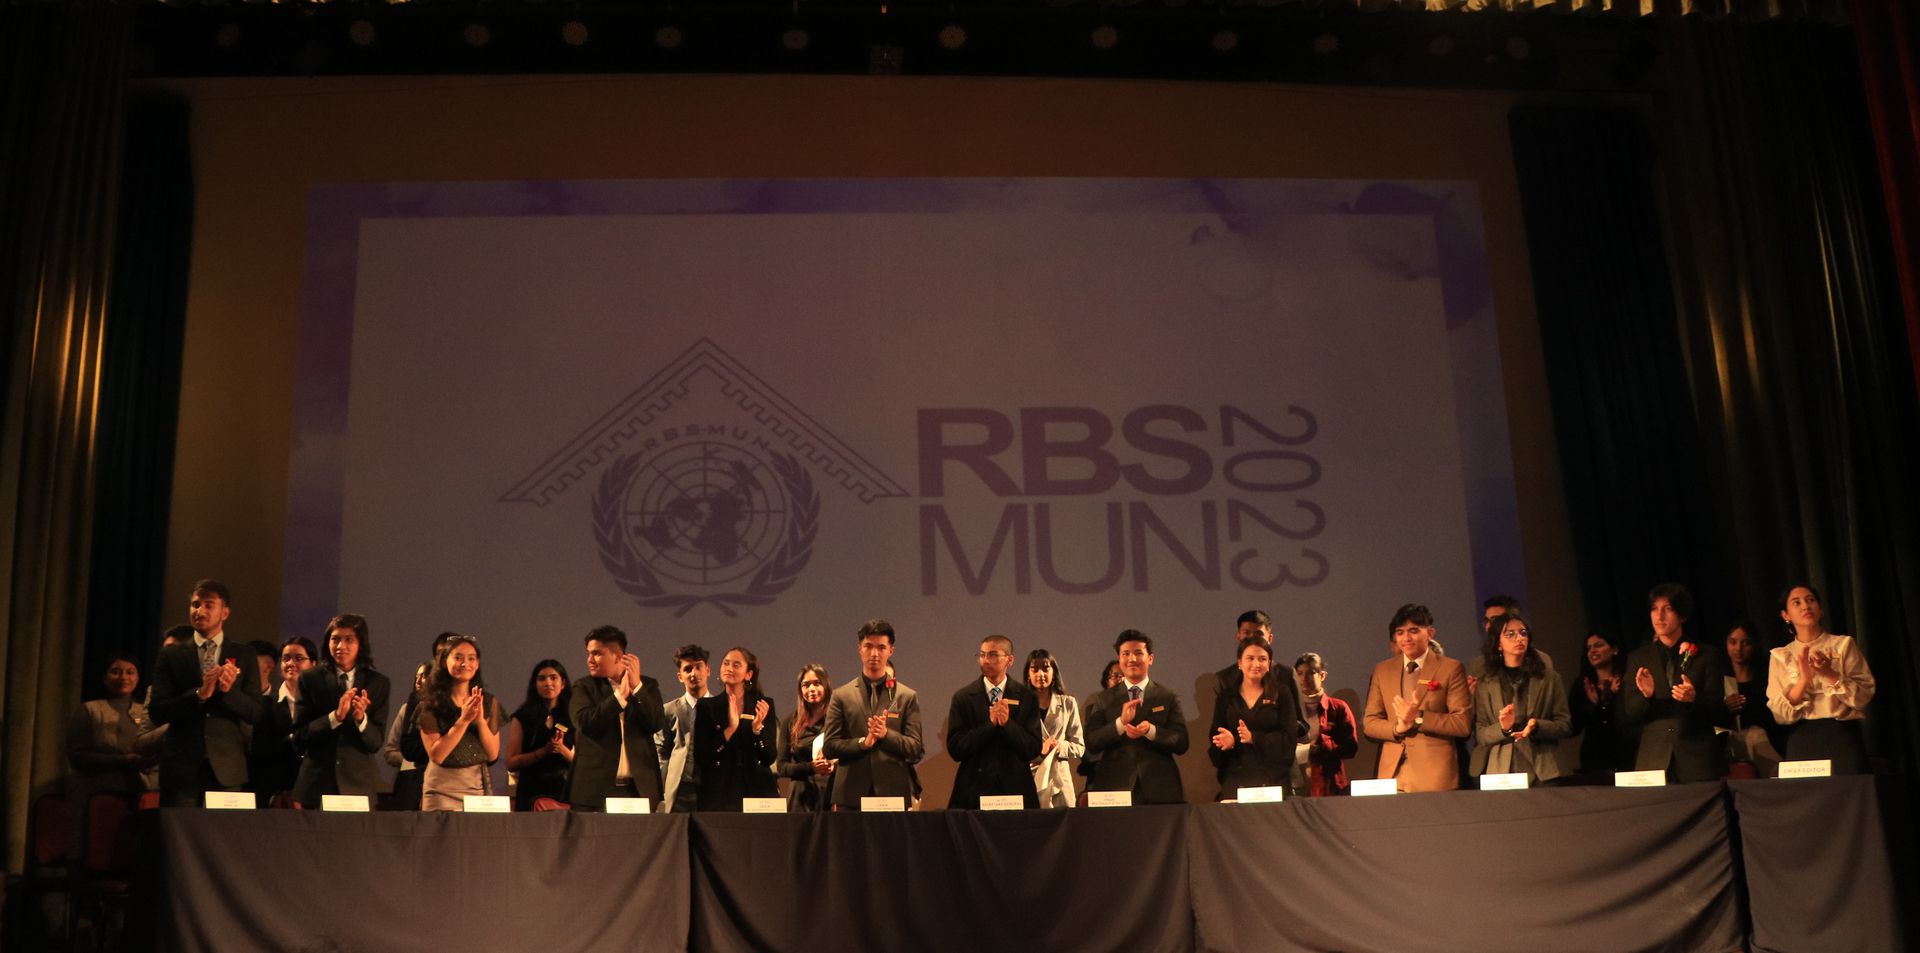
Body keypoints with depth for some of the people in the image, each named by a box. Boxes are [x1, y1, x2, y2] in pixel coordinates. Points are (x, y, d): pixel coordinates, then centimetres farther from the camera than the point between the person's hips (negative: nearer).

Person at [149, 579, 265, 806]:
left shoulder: (243, 654, 9)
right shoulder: (171, 655, 9)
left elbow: (257, 713, 4)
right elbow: (157, 712, 1)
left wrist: (230, 690, -14)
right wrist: (199, 694, -14)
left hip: (227, 768, 0)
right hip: (182, 765, 0)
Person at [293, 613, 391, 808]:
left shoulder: (378, 683, 5)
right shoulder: (310, 678, 3)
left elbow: (376, 742, 0)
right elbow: (299, 735, -4)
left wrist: (361, 719, -20)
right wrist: (335, 716, -18)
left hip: (359, 784, 0)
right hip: (316, 783, 0)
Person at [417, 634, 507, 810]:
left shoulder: (489, 703, 7)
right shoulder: (431, 703, -2)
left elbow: (493, 755, 2)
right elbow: (436, 755, -10)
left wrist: (480, 721, -12)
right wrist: (463, 720, -17)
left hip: (479, 786, 3)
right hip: (442, 790, -2)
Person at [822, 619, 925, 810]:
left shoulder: (907, 697, 9)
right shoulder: (841, 696, 10)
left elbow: (917, 750, 4)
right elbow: (829, 746, 4)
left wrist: (886, 734, -12)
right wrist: (863, 742, -12)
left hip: (894, 793, 0)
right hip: (851, 796, 0)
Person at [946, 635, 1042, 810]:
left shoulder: (1027, 697, 2)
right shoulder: (963, 697, 1)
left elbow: (1034, 750, -3)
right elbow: (955, 749, -6)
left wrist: (1007, 723, -18)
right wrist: (990, 723, -16)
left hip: (1015, 788, 1)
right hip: (974, 790, 0)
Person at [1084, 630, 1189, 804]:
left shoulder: (1168, 697, 10)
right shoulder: (1103, 700, 11)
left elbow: (1181, 744, 3)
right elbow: (1091, 744, 0)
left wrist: (1151, 731, -15)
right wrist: (1121, 722, -14)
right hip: (1115, 788, 0)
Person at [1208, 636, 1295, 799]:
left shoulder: (1282, 695, 8)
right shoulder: (1225, 698, 13)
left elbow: (1289, 737, -1)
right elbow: (1214, 739, 10)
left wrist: (1253, 738, -14)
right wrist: (1228, 741, -14)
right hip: (1235, 778, 1)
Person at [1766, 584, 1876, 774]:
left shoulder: (1843, 645, 8)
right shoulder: (1779, 656, 9)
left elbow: (1865, 696, -1)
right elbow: (1780, 714, 0)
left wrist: (1831, 674, -15)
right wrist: (1804, 680, -15)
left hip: (1843, 737, 0)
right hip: (1801, 742, 1)